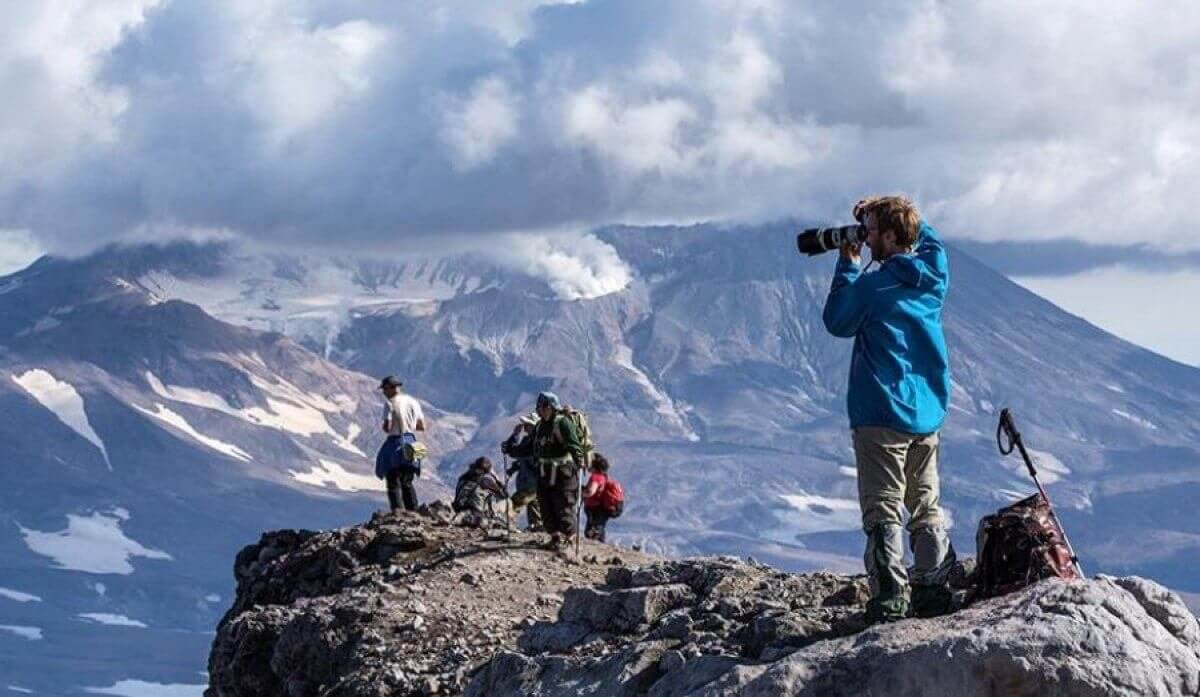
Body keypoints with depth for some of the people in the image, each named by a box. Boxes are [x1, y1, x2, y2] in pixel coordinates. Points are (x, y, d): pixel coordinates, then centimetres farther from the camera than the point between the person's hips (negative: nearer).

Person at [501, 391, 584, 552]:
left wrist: (578, 457, -44)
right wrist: (511, 449, 24)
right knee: (546, 506, 8)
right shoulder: (540, 425, 14)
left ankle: (568, 538, 9)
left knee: (563, 506, -3)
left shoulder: (562, 423, -12)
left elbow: (573, 443, -26)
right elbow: (530, 447, 24)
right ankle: (556, 536, 19)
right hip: (545, 473, 8)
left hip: (563, 473, -8)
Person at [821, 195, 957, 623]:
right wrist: (876, 214, 14)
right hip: (928, 412, 6)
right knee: (927, 508, 14)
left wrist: (848, 264, 3)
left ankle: (890, 600, -9)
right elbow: (927, 239, 25)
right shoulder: (935, 275, 2)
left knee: (883, 512, -3)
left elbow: (837, 322, 0)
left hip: (882, 415, -6)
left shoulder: (874, 286, -16)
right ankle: (934, 592, 12)